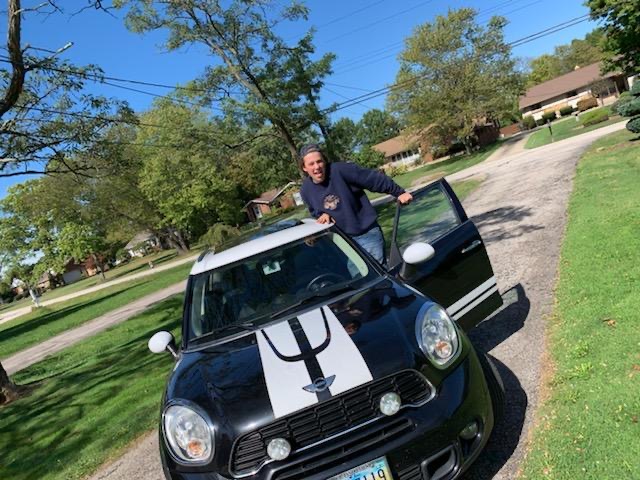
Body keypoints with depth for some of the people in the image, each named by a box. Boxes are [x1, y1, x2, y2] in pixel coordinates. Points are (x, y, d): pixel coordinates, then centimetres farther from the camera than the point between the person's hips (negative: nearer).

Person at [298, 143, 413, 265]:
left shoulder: (340, 170, -20)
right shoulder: (306, 190, -2)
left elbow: (374, 178, -16)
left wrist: (399, 192, -13)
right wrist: (323, 215, -6)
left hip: (367, 233, -4)